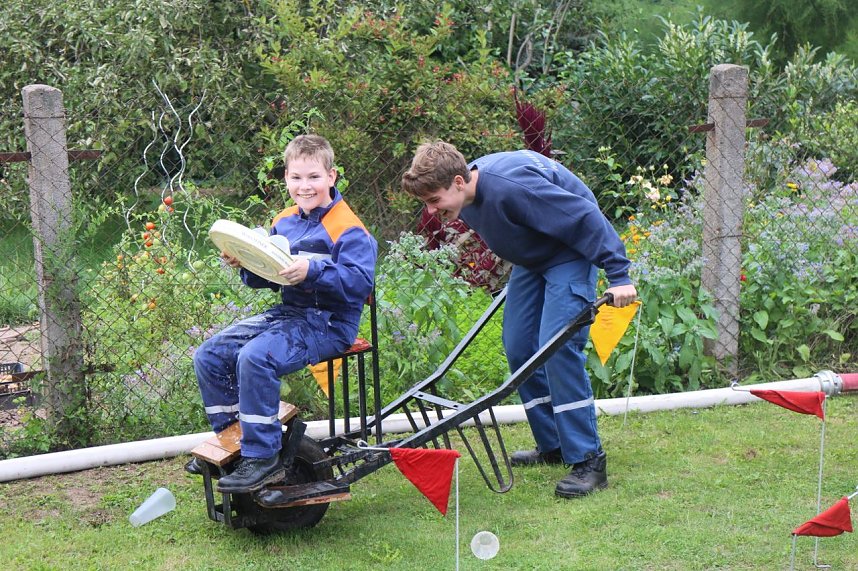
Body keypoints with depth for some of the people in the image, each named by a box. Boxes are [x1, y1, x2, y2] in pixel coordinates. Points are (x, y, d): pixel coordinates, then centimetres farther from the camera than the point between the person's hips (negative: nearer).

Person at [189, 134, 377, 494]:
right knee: (208, 356, -2)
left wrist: (312, 271, -34)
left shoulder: (347, 228, -11)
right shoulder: (283, 224, 13)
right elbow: (267, 279, 19)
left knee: (255, 357, -32)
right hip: (285, 313, 8)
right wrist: (245, 264, -3)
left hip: (327, 322, -8)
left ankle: (262, 457, -21)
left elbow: (360, 281, -23)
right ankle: (230, 439, 14)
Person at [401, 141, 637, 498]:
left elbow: (585, 218, -31)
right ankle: (552, 446, 18)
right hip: (531, 258, 9)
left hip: (571, 254, -9)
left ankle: (587, 461, -13)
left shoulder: (510, 186, -34)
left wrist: (617, 275, -30)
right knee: (518, 349, 4)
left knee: (557, 347, -19)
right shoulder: (465, 200, -6)